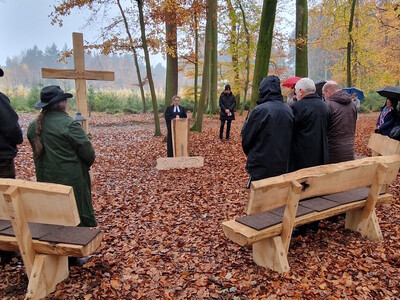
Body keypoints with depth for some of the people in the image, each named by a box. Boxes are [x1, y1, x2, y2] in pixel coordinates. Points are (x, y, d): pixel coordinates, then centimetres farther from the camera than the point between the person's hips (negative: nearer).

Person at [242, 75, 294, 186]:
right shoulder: (288, 111, 1)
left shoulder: (260, 110, -17)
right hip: (282, 167, 6)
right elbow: (289, 139, 10)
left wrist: (251, 155, 10)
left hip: (261, 167, -6)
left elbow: (246, 138, -9)